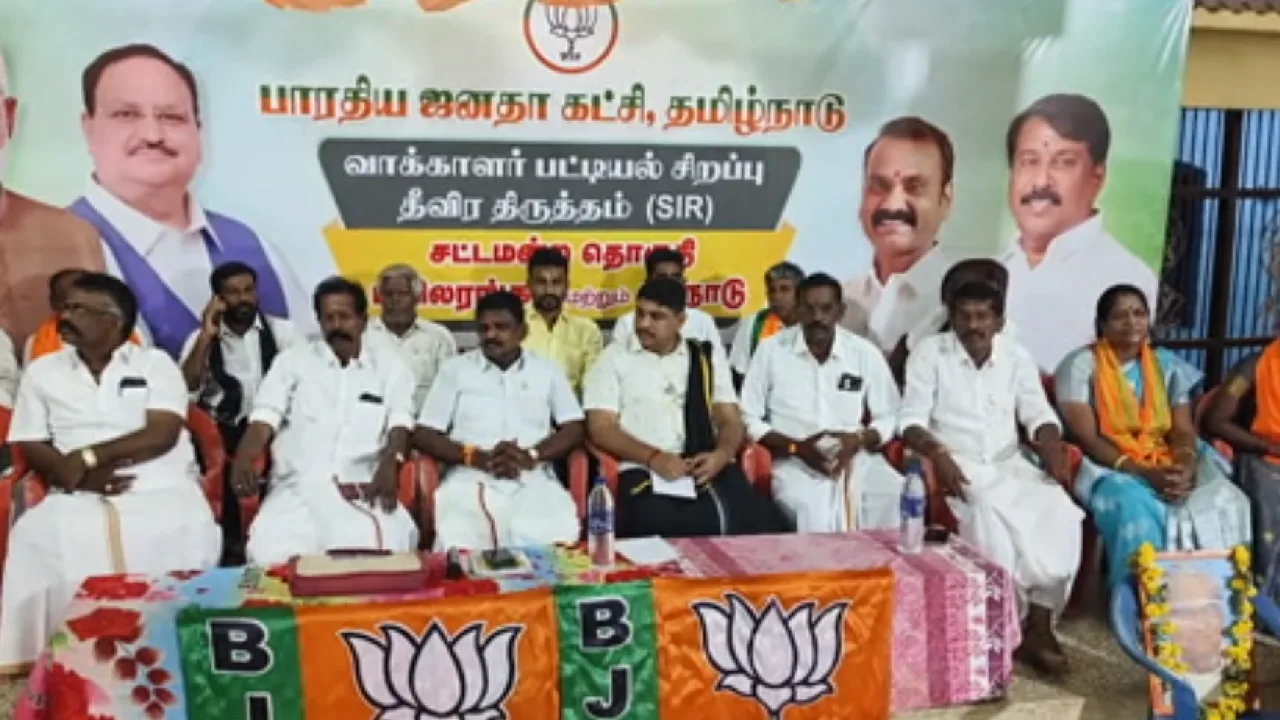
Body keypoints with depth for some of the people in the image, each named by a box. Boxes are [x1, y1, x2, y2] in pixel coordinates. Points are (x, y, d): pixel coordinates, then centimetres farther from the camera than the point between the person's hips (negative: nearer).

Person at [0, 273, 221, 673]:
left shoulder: (155, 363, 8)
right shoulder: (42, 371, 16)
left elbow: (161, 434, -5)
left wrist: (87, 456, -12)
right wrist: (79, 476, -10)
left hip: (161, 488, -2)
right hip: (78, 496, 2)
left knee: (188, 531, -36)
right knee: (35, 535, -31)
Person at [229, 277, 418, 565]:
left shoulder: (389, 364, 15)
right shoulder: (293, 360, 15)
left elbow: (399, 424, 5)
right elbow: (265, 417, 6)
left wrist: (388, 465, -18)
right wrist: (243, 460, -16)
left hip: (364, 491, 0)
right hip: (298, 487, 0)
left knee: (388, 545, -32)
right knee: (271, 553, -30)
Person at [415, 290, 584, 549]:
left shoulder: (547, 371, 17)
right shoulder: (455, 369, 14)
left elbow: (574, 429, 11)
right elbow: (424, 435, 9)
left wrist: (531, 455, -8)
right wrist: (479, 458, -7)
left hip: (534, 482, 1)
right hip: (471, 481, -1)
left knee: (558, 540, -27)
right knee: (458, 546, -30)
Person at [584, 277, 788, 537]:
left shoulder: (709, 356, 19)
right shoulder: (614, 357, 11)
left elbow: (731, 421, 16)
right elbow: (600, 428, 3)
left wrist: (722, 454, -8)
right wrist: (654, 457, -12)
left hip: (711, 469, 3)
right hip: (646, 473, -3)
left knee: (766, 526, -24)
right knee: (661, 528, -36)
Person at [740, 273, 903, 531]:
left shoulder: (866, 353, 6)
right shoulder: (771, 351, 0)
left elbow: (889, 418, 11)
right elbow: (748, 420, 1)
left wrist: (859, 439, -11)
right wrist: (797, 447, -13)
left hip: (856, 458, 3)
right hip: (795, 463, -3)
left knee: (896, 495, -26)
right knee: (809, 510, -34)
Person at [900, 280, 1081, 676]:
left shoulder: (1017, 355, 10)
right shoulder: (929, 352, -2)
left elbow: (1039, 414, 7)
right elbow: (911, 419, -9)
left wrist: (1052, 449, -14)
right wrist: (937, 454, -28)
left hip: (1009, 463, 4)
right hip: (958, 464, -4)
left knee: (1061, 513, -22)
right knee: (990, 516, -34)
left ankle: (1038, 626, -16)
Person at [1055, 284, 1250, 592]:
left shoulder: (1168, 365, 10)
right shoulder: (1080, 366, -5)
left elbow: (1183, 431, 4)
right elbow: (1086, 438, -12)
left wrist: (1184, 467, -19)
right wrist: (1144, 472, -23)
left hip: (1166, 466, 5)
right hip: (1109, 468, -4)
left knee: (1223, 501, -23)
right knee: (1136, 508, -36)